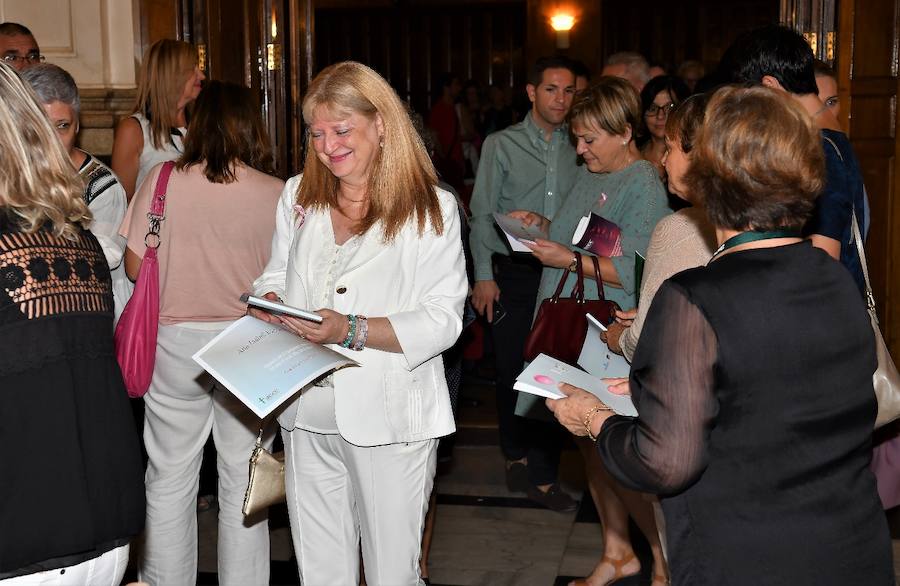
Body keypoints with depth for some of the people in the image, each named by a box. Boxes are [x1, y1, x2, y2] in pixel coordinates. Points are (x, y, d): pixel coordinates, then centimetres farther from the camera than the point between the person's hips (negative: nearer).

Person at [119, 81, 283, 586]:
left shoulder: (164, 179, -8)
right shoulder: (277, 194, -8)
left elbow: (134, 265, -4)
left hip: (175, 343, 0)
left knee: (169, 481, 14)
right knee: (243, 483, 11)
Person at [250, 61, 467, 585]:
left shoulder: (433, 208, -7)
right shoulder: (298, 197, 9)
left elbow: (443, 320, -13)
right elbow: (276, 274, 18)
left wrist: (351, 330, -24)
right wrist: (268, 301, -6)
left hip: (390, 420, -4)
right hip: (308, 414, 5)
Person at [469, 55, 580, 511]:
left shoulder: (578, 151, 10)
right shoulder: (501, 145, 4)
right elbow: (483, 214, 2)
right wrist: (483, 276, -5)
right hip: (513, 272, -1)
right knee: (511, 367, 1)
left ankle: (542, 476, 12)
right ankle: (516, 453, 22)